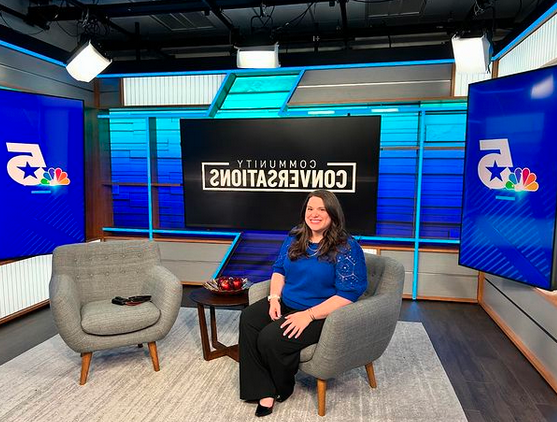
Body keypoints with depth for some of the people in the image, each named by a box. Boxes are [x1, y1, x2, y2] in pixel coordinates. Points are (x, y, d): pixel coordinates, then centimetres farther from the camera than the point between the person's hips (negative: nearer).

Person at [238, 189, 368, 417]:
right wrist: (274, 298, -4)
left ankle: (283, 387, 9)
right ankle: (264, 391, -11)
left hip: (321, 314, -6)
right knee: (248, 319, -17)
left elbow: (348, 294, -19)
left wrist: (309, 315, -24)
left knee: (271, 338, -24)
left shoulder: (346, 248, -14)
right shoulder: (295, 237, 6)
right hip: (286, 303, 7)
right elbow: (279, 269, 15)